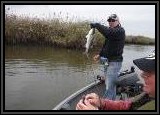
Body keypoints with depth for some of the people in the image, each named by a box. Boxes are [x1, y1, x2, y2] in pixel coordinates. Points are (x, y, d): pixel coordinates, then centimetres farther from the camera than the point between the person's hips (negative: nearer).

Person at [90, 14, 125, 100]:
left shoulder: (120, 31, -12)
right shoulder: (111, 30, 18)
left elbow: (108, 32, -32)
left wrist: (96, 25, -22)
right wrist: (100, 55, 13)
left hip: (114, 62, -9)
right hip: (107, 62, 9)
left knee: (109, 87, -10)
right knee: (111, 85, 16)